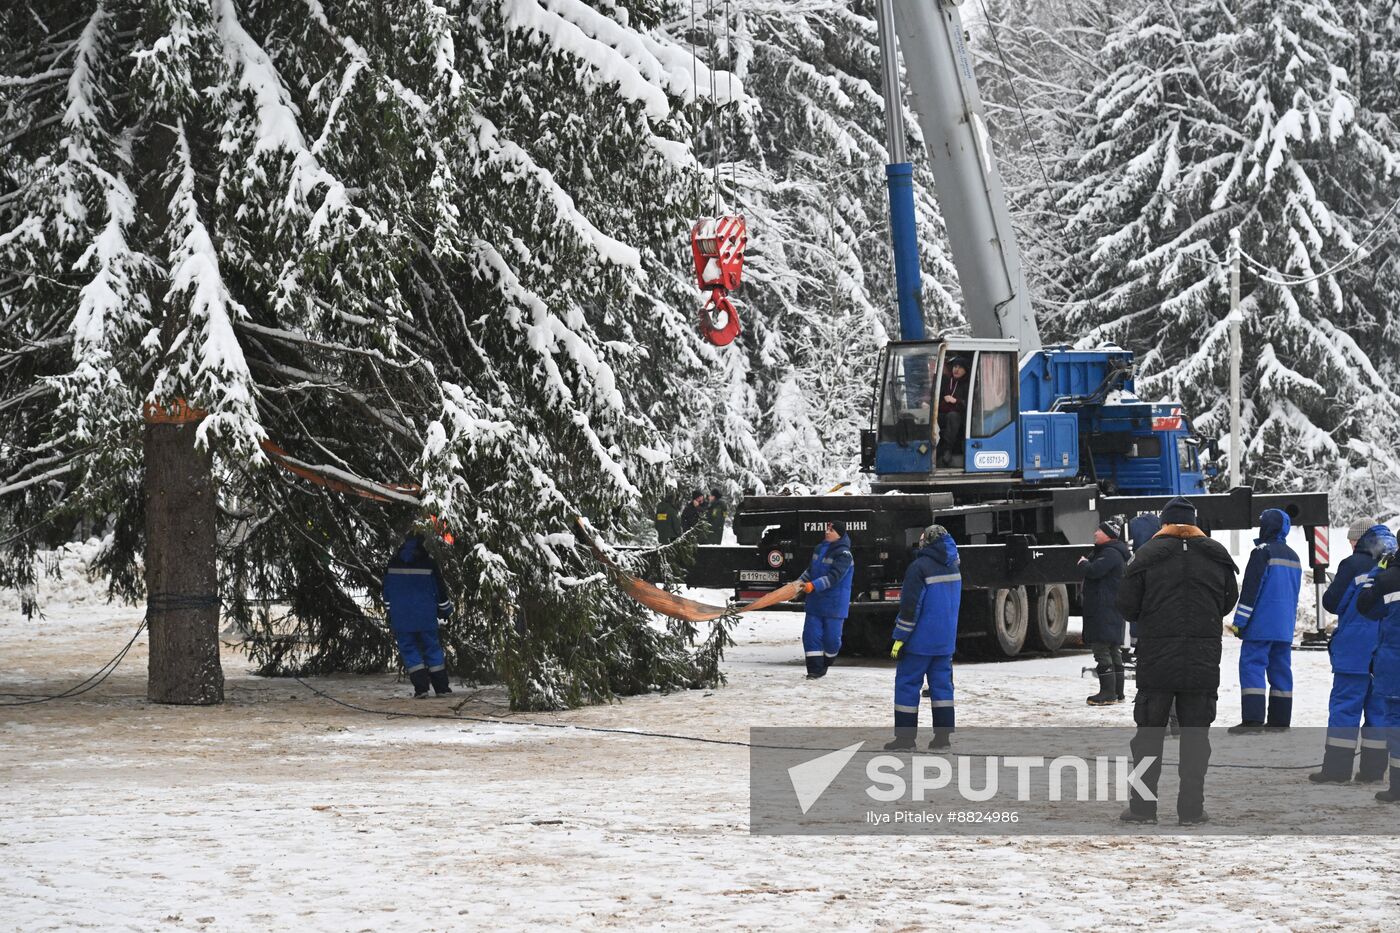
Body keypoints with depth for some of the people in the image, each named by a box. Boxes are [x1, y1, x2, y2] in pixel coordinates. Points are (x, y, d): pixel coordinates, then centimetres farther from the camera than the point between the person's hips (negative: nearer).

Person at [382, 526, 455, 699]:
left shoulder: (393, 563, 3)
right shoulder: (428, 562, -5)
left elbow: (387, 591, 9)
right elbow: (439, 588, 2)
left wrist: (390, 614, 18)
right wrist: (446, 610, 16)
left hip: (400, 616, 1)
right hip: (426, 616, -1)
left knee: (409, 649, 5)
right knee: (432, 647, 9)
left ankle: (420, 687, -7)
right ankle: (441, 687, 9)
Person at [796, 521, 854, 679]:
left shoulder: (843, 555, -15)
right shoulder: (820, 549, 9)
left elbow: (834, 577, -25)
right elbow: (811, 570, 21)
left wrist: (813, 586, -32)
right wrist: (799, 582, 7)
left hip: (835, 605, -6)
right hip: (815, 603, 6)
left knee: (831, 638, -1)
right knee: (811, 635, -2)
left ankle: (825, 664, 22)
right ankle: (815, 669, 1)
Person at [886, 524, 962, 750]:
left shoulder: (919, 568, -16)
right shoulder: (953, 567, 8)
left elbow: (910, 606, -17)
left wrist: (900, 638, -13)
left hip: (920, 640, -7)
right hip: (945, 641, 7)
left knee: (907, 683, 0)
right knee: (941, 683, 11)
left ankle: (905, 736, -1)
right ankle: (944, 734, 7)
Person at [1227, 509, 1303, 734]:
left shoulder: (1262, 552, -10)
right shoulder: (1293, 557, 16)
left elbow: (1250, 589, -12)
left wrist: (1239, 622, -9)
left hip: (1261, 625, -8)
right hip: (1285, 627, 8)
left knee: (1252, 667, -9)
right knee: (1280, 669, 9)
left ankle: (1253, 719, -18)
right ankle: (1280, 719, 9)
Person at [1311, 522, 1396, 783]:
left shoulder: (1353, 564, -9)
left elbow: (1332, 602, -8)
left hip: (1355, 651, -5)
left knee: (1345, 704, -3)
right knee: (1379, 707, 9)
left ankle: (1336, 768, -6)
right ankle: (1373, 768, 8)